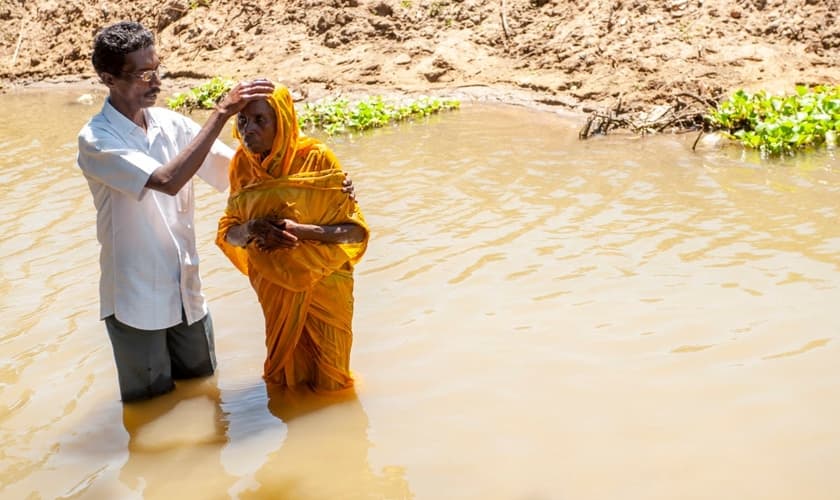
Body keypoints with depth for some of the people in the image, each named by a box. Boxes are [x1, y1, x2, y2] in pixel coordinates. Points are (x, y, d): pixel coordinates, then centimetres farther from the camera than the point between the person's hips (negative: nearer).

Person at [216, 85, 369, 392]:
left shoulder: (316, 158, -19)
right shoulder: (242, 164, -7)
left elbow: (355, 230, -18)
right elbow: (228, 233, -1)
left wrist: (299, 230, -30)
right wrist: (249, 229, -24)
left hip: (322, 286, -3)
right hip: (275, 288, 3)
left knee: (327, 377, 14)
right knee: (285, 371, 20)